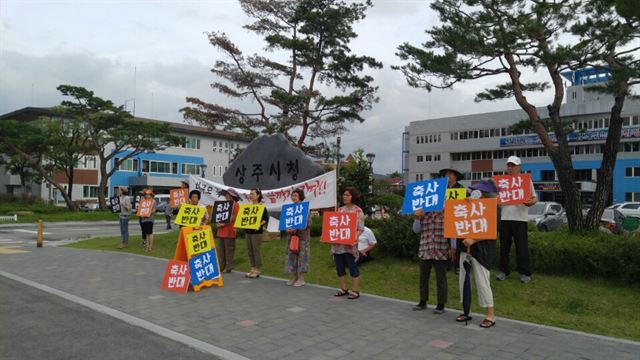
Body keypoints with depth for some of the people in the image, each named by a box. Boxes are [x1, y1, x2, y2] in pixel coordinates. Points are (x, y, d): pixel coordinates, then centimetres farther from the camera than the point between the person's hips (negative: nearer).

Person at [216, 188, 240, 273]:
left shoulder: (235, 204, -5)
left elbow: (233, 217, -13)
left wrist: (223, 224, -18)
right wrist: (218, 223, 1)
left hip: (229, 231, -8)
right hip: (221, 231, 8)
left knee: (229, 250, -4)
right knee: (220, 249, 8)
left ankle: (228, 267, 0)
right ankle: (221, 266, 14)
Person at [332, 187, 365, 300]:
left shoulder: (358, 211, -5)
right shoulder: (340, 210, 14)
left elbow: (360, 229, -10)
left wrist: (355, 237, -25)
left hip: (349, 244, -7)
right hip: (337, 243, 7)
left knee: (352, 267, -1)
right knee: (339, 267, 11)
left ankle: (355, 291, 9)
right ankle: (344, 289, 23)